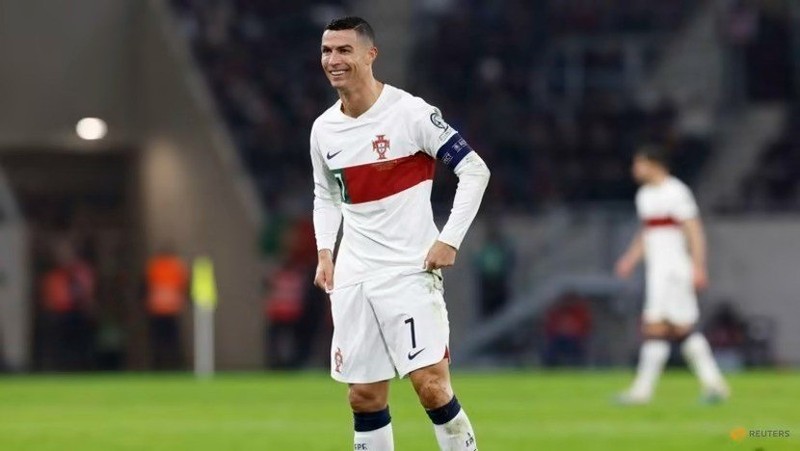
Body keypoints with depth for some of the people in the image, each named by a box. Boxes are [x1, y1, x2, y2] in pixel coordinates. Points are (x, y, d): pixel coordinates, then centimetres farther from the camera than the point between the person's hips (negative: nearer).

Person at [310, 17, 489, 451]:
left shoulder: (409, 112, -11)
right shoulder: (323, 129, 6)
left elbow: (475, 170, -8)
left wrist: (449, 240, -14)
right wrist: (324, 252, 8)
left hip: (410, 269, -5)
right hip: (353, 277, 5)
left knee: (431, 384, -14)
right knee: (364, 397, 5)